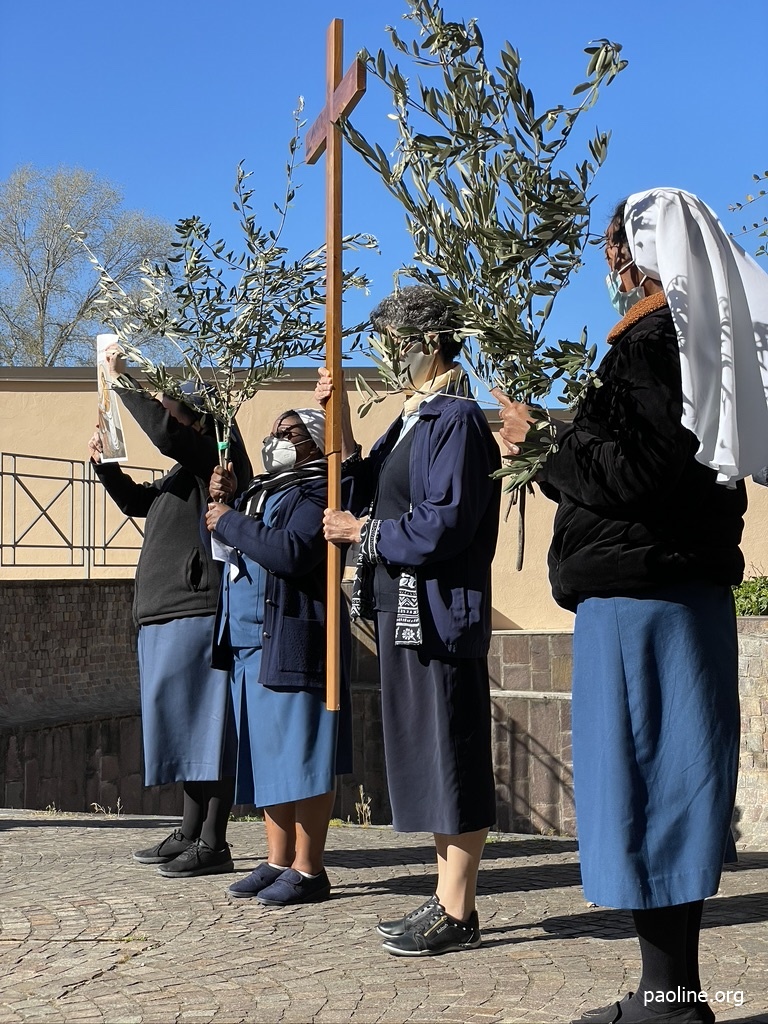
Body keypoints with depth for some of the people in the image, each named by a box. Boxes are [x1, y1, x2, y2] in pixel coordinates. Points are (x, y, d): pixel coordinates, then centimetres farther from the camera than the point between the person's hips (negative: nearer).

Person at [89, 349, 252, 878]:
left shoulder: (216, 457, -6)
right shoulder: (183, 473, 22)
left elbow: (166, 431, -21)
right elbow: (136, 501, 34)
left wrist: (125, 380, -12)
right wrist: (105, 463, 19)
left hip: (199, 611, -10)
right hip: (169, 614, 10)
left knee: (203, 722, -9)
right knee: (186, 725, 12)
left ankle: (214, 843, -7)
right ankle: (191, 833, 19)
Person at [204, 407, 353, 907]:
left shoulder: (315, 493, -6)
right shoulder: (262, 490, 22)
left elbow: (292, 552, -23)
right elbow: (223, 547, 22)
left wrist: (230, 523, -14)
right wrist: (220, 503, 6)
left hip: (291, 643, -9)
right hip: (248, 642, 9)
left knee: (299, 756, -7)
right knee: (268, 756, 11)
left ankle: (309, 871, -2)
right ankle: (278, 862, 17)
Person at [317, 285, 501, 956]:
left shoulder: (457, 420, -13)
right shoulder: (414, 418, 16)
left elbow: (445, 525, -21)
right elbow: (370, 490, 19)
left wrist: (362, 533, -10)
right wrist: (340, 422, 11)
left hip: (438, 612, -10)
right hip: (406, 610, 10)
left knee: (451, 756, -3)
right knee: (426, 755, 13)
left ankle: (457, 914, 5)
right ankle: (449, 901, 22)